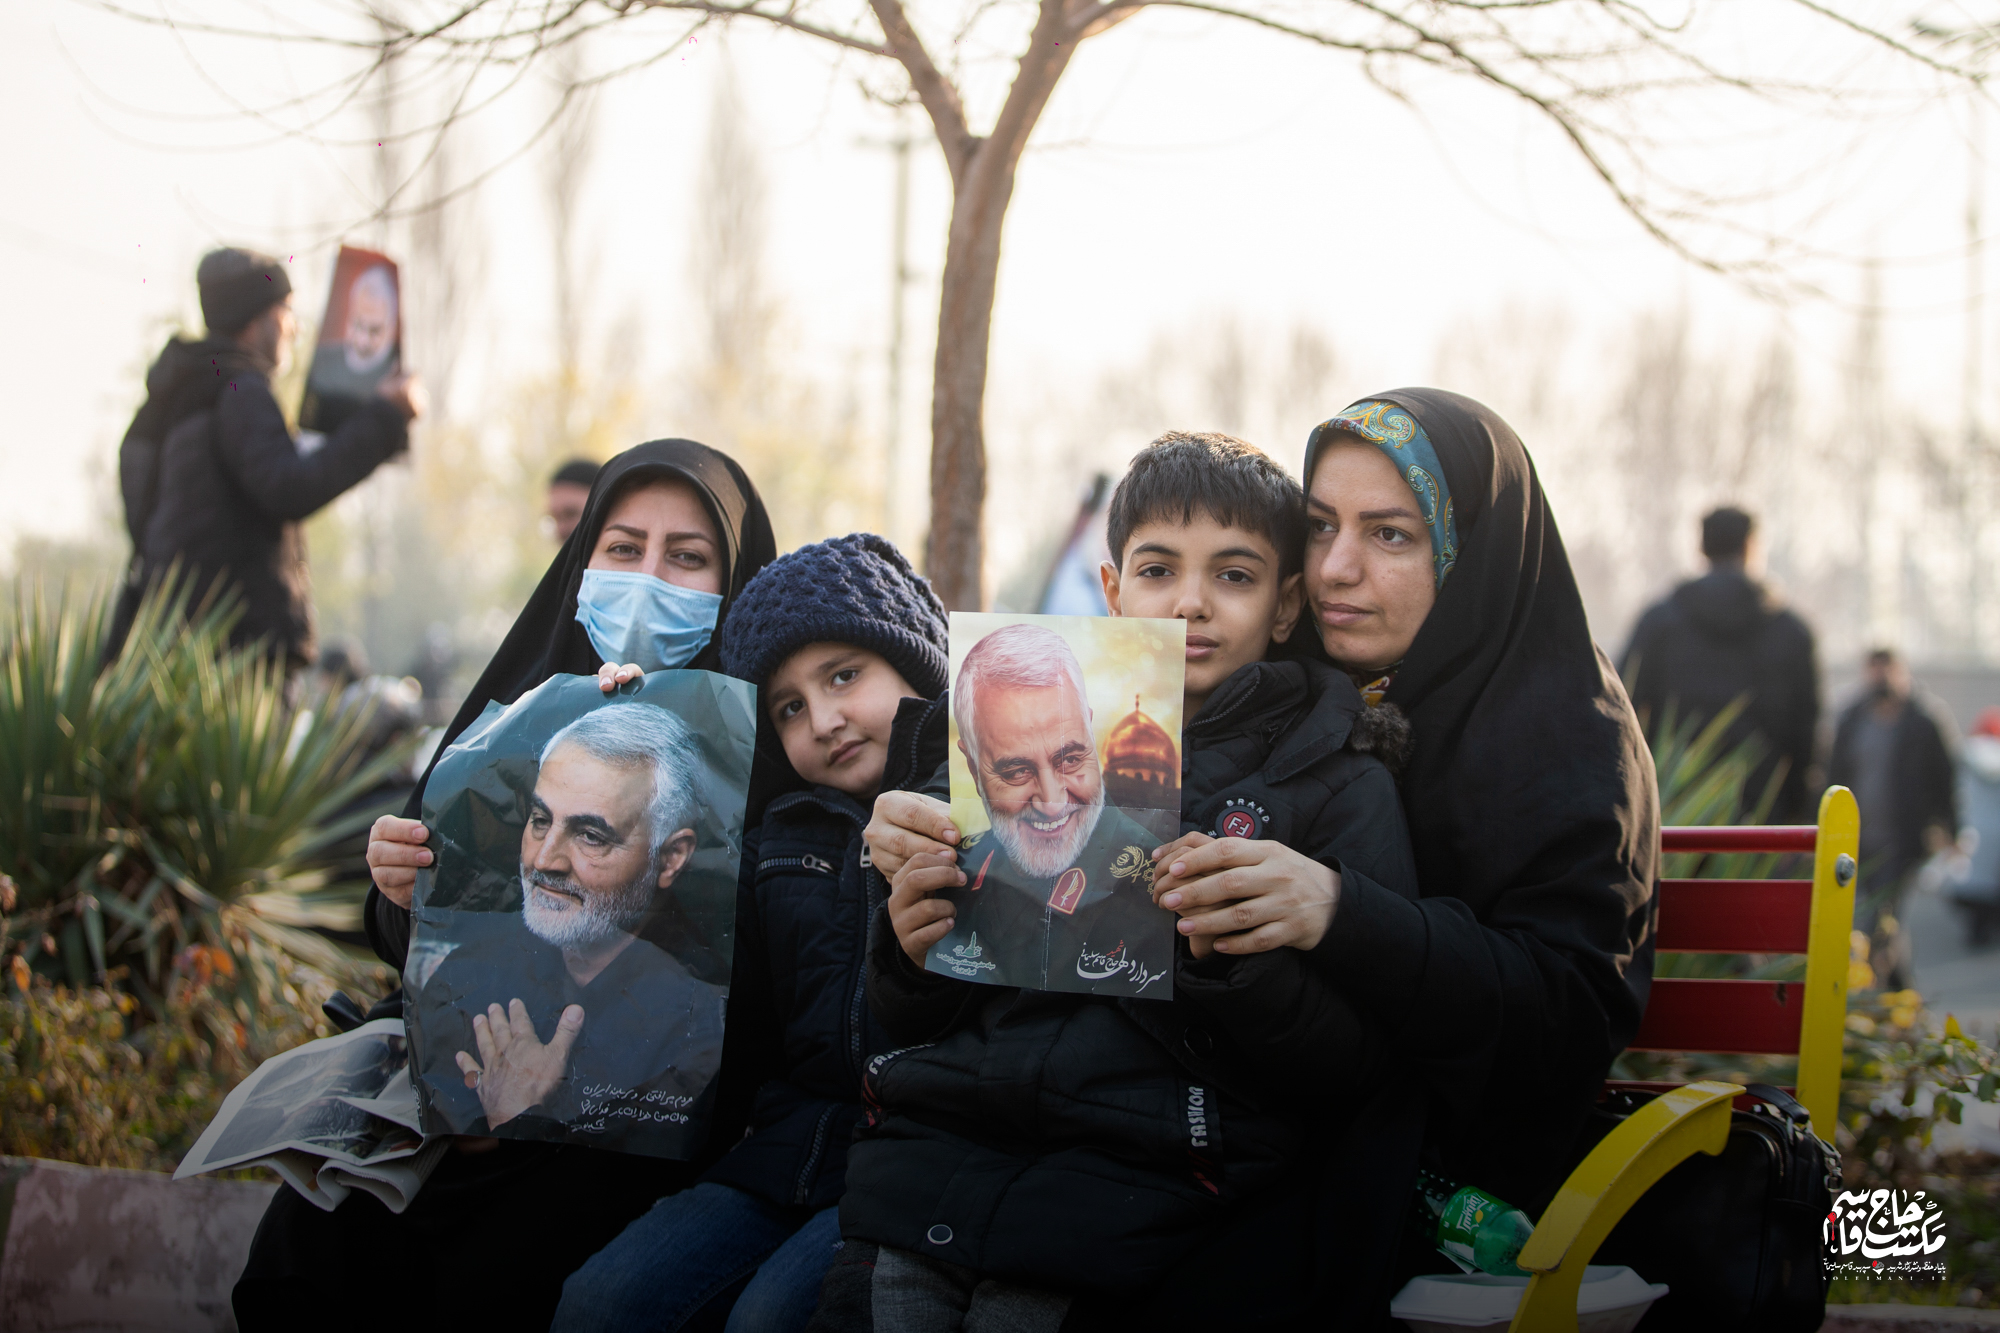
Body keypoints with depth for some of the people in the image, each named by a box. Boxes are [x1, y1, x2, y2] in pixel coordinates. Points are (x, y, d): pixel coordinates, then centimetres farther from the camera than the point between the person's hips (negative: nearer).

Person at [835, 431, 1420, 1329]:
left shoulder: (1341, 783, 9)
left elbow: (1351, 1069, 1)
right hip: (950, 1116, 3)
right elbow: (915, 1021, 22)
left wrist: (1234, 958, -15)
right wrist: (913, 954, 0)